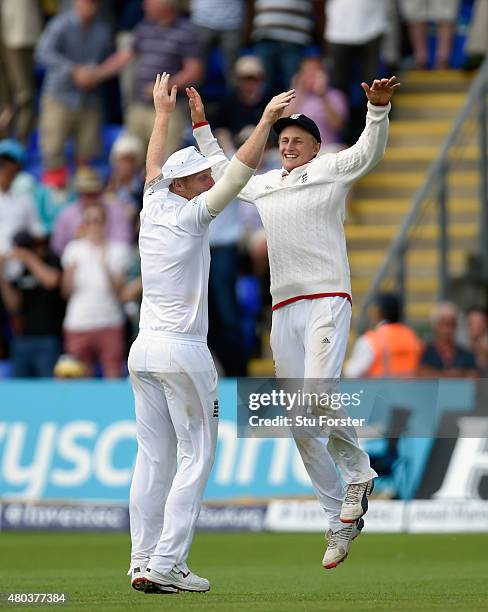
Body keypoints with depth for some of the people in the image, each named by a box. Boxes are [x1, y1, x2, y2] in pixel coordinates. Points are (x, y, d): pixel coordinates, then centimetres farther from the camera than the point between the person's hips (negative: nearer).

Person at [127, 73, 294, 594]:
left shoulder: (153, 209, 9)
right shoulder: (190, 216, -9)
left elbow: (154, 166, 28)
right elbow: (240, 172, -15)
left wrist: (163, 113, 40)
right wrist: (266, 119, -15)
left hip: (143, 350, 8)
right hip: (183, 352, -8)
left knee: (153, 457, 7)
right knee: (195, 456, -3)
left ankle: (143, 564, 4)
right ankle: (166, 565, -10)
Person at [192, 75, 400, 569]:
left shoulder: (329, 170, 5)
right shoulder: (264, 184, 21)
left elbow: (369, 151, -10)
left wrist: (378, 108, -26)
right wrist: (201, 124, 37)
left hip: (326, 302, -6)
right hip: (283, 311, 6)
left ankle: (358, 469, -3)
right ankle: (341, 521, 8)